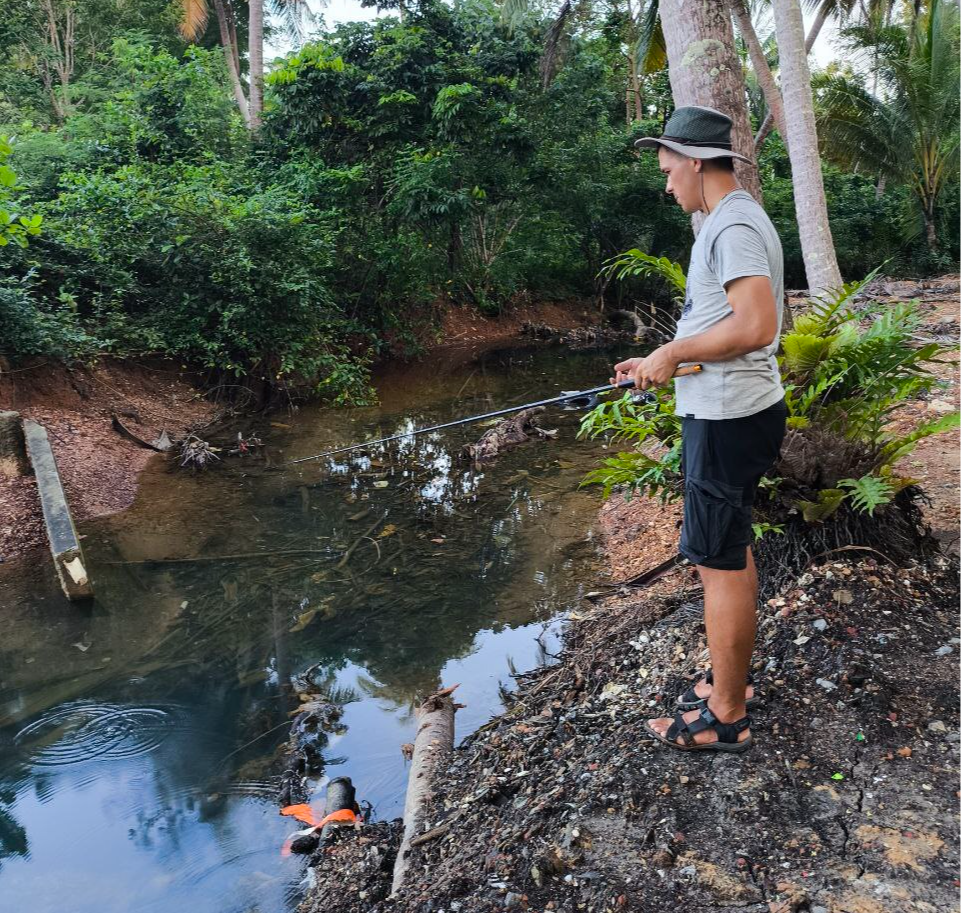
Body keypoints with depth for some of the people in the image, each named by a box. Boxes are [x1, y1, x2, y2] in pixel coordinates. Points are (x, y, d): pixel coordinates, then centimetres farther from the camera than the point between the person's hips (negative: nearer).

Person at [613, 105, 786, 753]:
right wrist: (658, 364, 15)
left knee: (720, 560, -3)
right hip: (729, 411, 11)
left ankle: (726, 716, 10)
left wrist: (673, 352, -18)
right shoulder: (734, 220, 17)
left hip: (728, 419, -11)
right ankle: (733, 683, 32)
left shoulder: (734, 226, -16)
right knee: (732, 551, 18)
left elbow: (757, 325, -29)